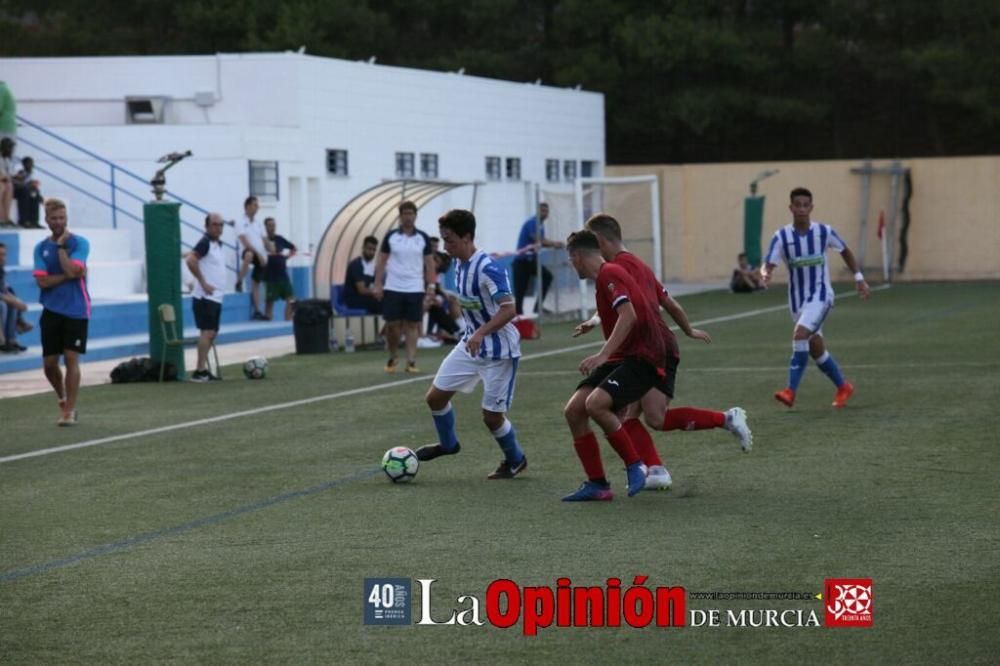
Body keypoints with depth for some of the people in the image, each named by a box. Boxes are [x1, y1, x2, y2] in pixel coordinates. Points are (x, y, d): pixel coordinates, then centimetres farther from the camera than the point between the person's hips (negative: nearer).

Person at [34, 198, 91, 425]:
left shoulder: (79, 243, -3)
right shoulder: (41, 248, 5)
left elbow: (71, 270, -18)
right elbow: (42, 281, -6)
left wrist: (61, 245, -12)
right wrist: (71, 275, -14)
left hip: (76, 311, -3)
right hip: (51, 311, 3)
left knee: (71, 359, -7)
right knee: (49, 363, 5)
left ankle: (69, 410, -2)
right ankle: (63, 399, 31)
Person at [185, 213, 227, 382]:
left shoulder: (218, 244, 16)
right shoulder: (205, 243, -12)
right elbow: (190, 260, -26)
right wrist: (203, 282, -24)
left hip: (216, 297, 9)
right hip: (206, 297, -9)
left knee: (211, 333, 11)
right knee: (207, 331, -12)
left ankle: (203, 369, 15)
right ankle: (200, 370, -12)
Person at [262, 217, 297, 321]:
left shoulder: (280, 239, 10)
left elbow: (294, 249, 23)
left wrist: (287, 256, 7)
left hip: (283, 274, 6)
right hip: (270, 276, -5)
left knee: (291, 299, 0)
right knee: (270, 301, -1)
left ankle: (288, 321, 4)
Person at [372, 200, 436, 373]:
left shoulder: (423, 238, 3)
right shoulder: (390, 237, 2)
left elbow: (429, 263, 6)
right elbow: (381, 261, 4)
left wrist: (431, 286, -1)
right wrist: (377, 284, -3)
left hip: (415, 289, 0)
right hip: (393, 288, 0)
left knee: (412, 325, 0)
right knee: (392, 325, 0)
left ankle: (411, 362, 1)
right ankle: (392, 359, 18)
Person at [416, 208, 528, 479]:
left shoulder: (488, 269, -25)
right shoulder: (461, 264, 2)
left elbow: (508, 309, -31)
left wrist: (481, 333, -42)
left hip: (499, 351, -8)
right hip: (470, 344, 8)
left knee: (491, 416, -1)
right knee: (435, 396, 7)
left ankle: (515, 460, 25)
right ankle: (448, 443, 33)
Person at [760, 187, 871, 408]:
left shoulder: (824, 232, -7)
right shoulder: (781, 237, -7)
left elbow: (845, 251, 11)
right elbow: (768, 265, -14)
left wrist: (859, 278, 7)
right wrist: (765, 274, -38)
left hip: (821, 295, -3)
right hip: (797, 298, 3)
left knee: (800, 334, -25)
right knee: (816, 348, 10)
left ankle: (790, 391, -23)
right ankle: (843, 387, 32)